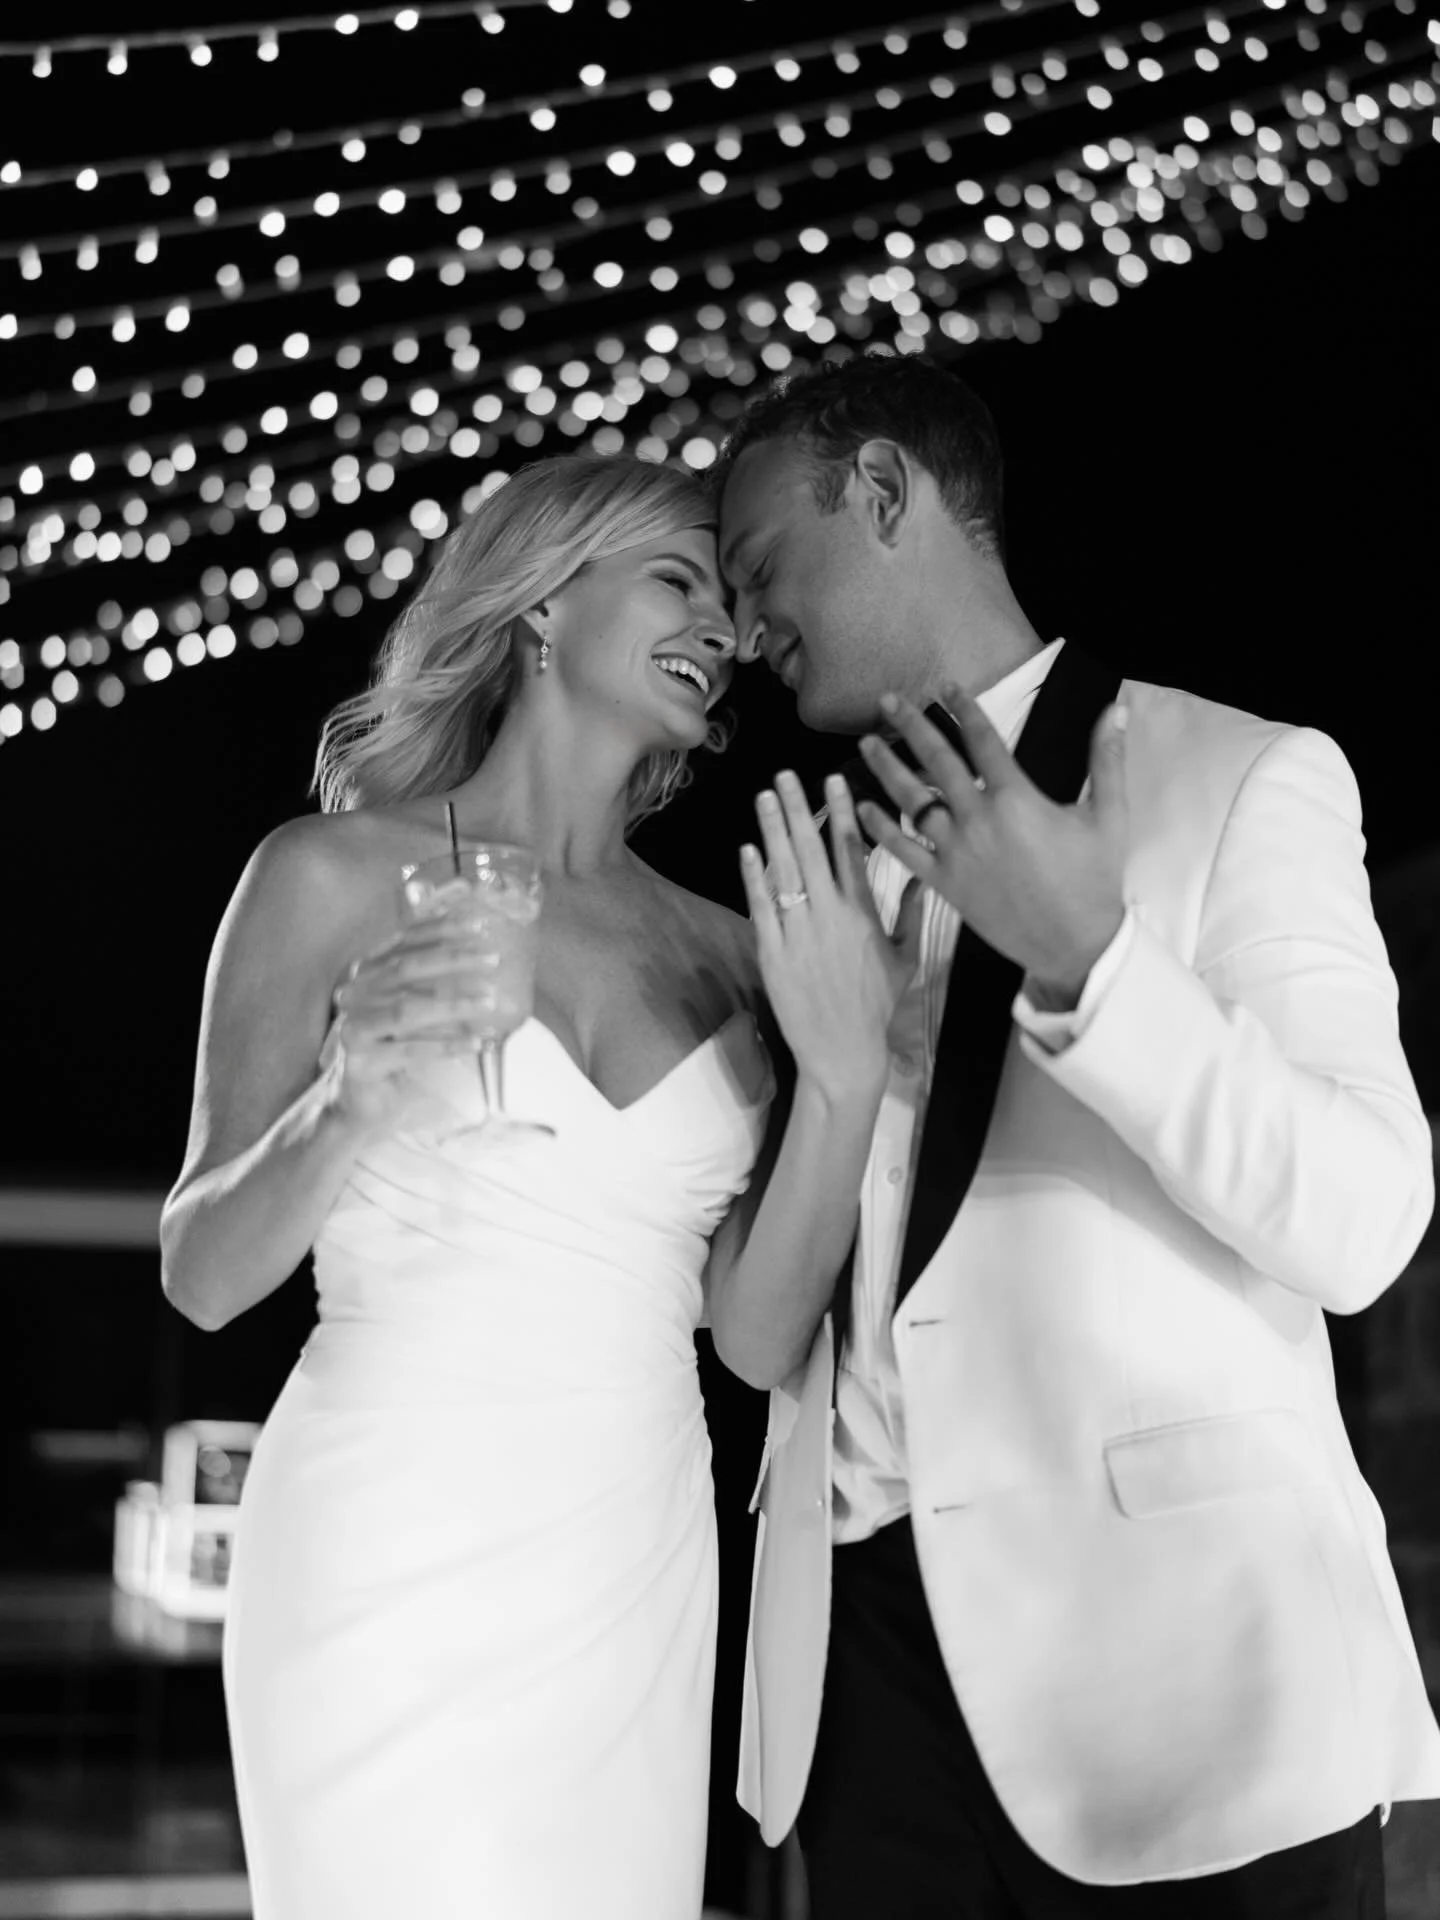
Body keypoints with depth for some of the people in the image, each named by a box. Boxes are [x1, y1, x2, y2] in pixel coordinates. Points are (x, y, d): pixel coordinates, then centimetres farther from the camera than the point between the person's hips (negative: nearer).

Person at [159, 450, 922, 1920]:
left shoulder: (724, 950, 8)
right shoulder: (339, 876, -1)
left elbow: (755, 1331, 4)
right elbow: (203, 1277, 0)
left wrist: (845, 1071, -9)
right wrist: (349, 1109, -19)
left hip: (635, 1578, 4)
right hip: (395, 1563, -4)